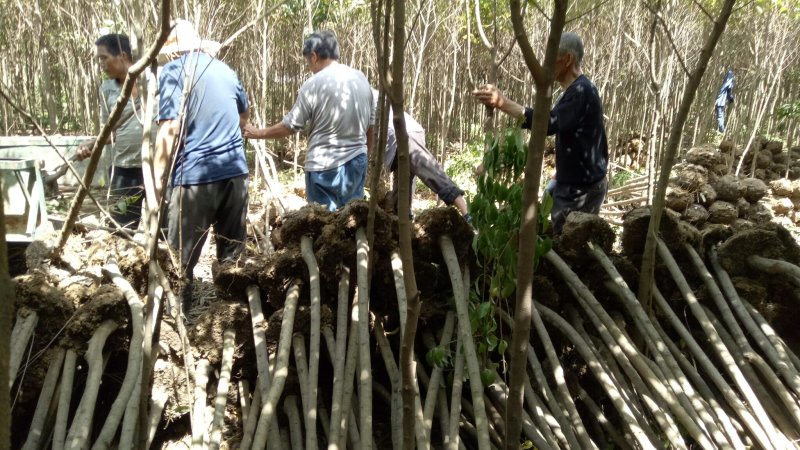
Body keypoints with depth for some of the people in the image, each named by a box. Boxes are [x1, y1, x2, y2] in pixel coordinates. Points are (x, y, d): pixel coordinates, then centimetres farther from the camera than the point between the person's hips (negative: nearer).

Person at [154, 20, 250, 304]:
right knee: (233, 253, 13)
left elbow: (170, 129, -15)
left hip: (195, 175, -6)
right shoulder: (224, 69, 15)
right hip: (235, 171, 6)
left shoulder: (174, 71, -4)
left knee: (180, 257, 2)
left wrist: (157, 180, -11)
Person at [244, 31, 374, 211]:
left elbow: (290, 126, -7)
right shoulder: (361, 79, 5)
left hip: (325, 166, -5)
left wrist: (258, 133, 8)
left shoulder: (314, 85, -12)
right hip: (357, 161, 5)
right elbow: (369, 125, 11)